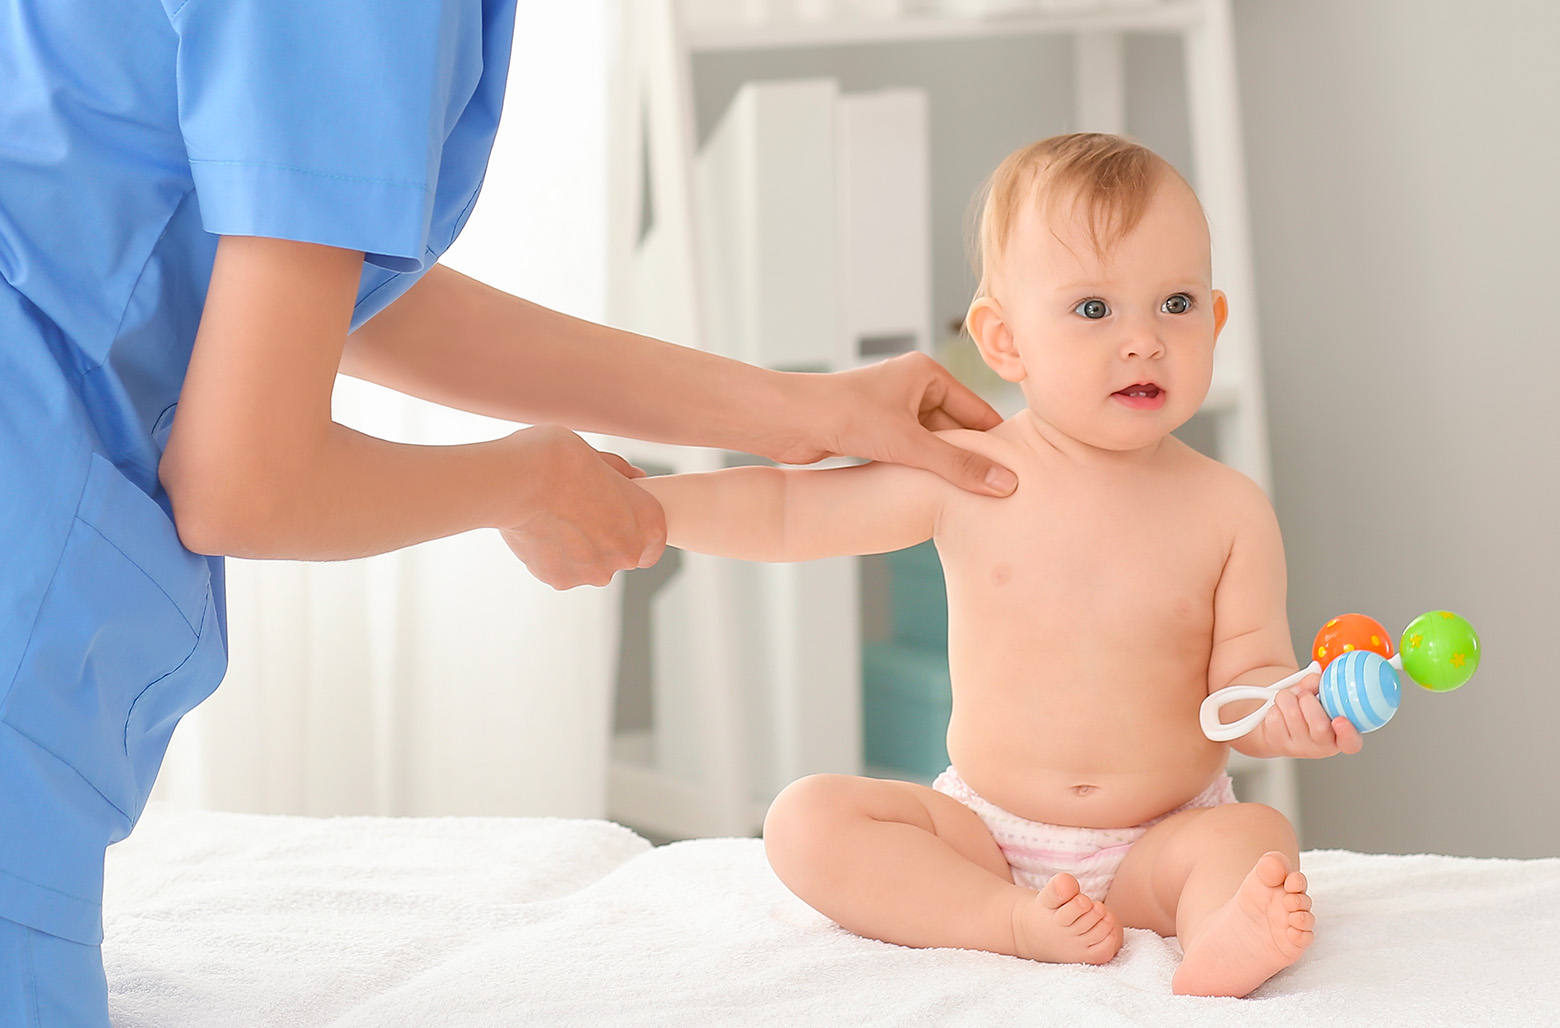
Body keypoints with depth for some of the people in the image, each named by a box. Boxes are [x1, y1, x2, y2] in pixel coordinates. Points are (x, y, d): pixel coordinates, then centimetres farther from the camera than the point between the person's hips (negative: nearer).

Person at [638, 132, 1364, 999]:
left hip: (1161, 840, -1)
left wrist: (1290, 712, -28)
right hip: (985, 829, 1)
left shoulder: (1226, 510, -5)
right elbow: (782, 512, 3)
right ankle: (1018, 923, -33)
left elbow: (1242, 681, -4)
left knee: (1257, 833, -29)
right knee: (806, 818, -19)